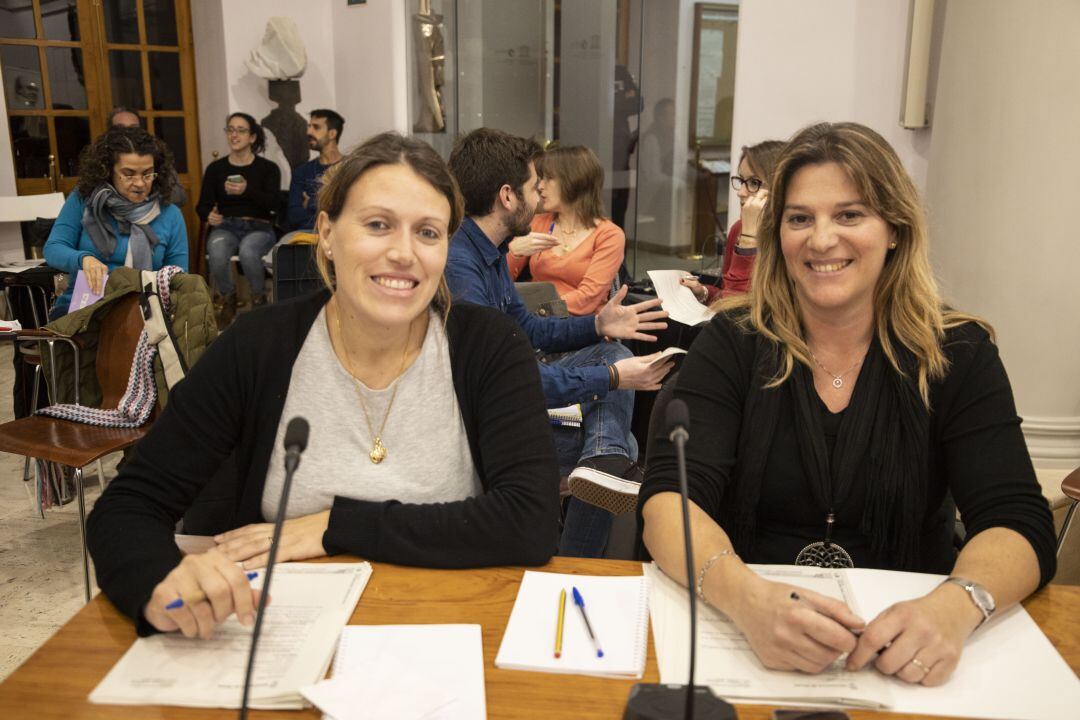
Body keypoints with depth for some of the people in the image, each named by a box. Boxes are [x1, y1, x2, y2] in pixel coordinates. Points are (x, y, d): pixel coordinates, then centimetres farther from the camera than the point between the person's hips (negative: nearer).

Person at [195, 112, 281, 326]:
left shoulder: (268, 168, 7)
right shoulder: (215, 168, 12)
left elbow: (273, 203, -9)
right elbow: (202, 205, 8)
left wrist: (247, 191, -27)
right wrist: (209, 215, -17)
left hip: (259, 227, -2)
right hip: (226, 226, 2)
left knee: (247, 251, -37)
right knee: (216, 253, -34)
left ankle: (259, 299, -9)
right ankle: (226, 299, -4)